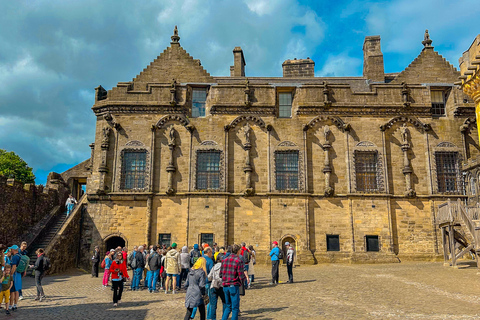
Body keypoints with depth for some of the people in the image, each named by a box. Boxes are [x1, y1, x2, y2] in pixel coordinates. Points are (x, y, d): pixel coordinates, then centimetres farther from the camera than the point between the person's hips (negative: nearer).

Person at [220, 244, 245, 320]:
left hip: (225, 286, 6)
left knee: (228, 306, 19)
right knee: (235, 307, 6)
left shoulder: (224, 260, 6)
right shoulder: (238, 261, -11)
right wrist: (241, 282, 8)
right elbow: (241, 276, -12)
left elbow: (221, 273, 9)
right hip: (234, 286, -6)